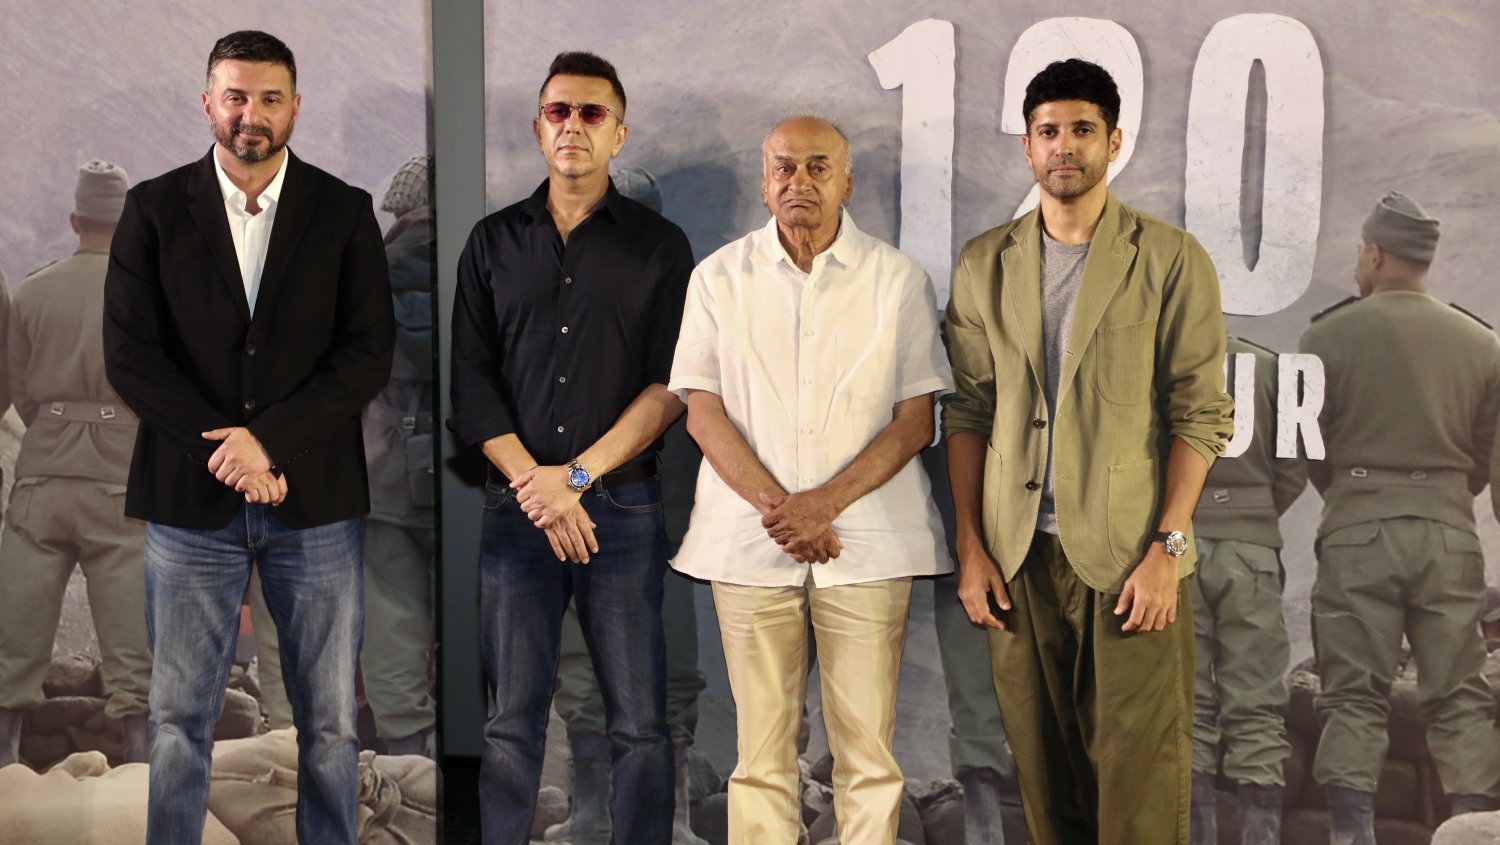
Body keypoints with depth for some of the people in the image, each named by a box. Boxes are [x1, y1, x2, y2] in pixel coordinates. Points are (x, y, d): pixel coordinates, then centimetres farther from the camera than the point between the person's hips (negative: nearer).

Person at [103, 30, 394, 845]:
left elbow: (368, 354, -3)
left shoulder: (345, 212, 4)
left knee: (330, 723, 6)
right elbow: (128, 355, -3)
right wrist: (226, 451, -12)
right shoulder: (154, 208, 4)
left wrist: (269, 440, -14)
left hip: (314, 499, 0)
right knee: (178, 721, 7)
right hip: (190, 499, 0)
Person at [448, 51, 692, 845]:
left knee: (639, 726, -1)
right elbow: (471, 383, 5)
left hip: (624, 505, -1)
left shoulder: (659, 244, 6)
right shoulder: (493, 241, 11)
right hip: (516, 506, 2)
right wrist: (536, 485, -7)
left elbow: (671, 385, -2)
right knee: (512, 723, 4)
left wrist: (578, 475, -10)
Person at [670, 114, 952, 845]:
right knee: (761, 750, 3)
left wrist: (825, 503, -11)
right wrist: (777, 508, -9)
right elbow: (704, 414, 4)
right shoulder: (720, 278, 7)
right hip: (751, 539, 1)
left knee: (867, 749, 0)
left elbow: (915, 421, 1)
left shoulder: (898, 280, 4)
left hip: (866, 541, -1)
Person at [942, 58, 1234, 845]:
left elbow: (1199, 413, -2)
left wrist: (1166, 548, -10)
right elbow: (967, 411, 9)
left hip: (1130, 557, -3)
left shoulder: (1172, 259, 1)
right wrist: (971, 548, 2)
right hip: (1019, 555, 3)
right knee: (1043, 768, 9)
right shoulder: (984, 263, 10)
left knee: (1139, 773, -1)